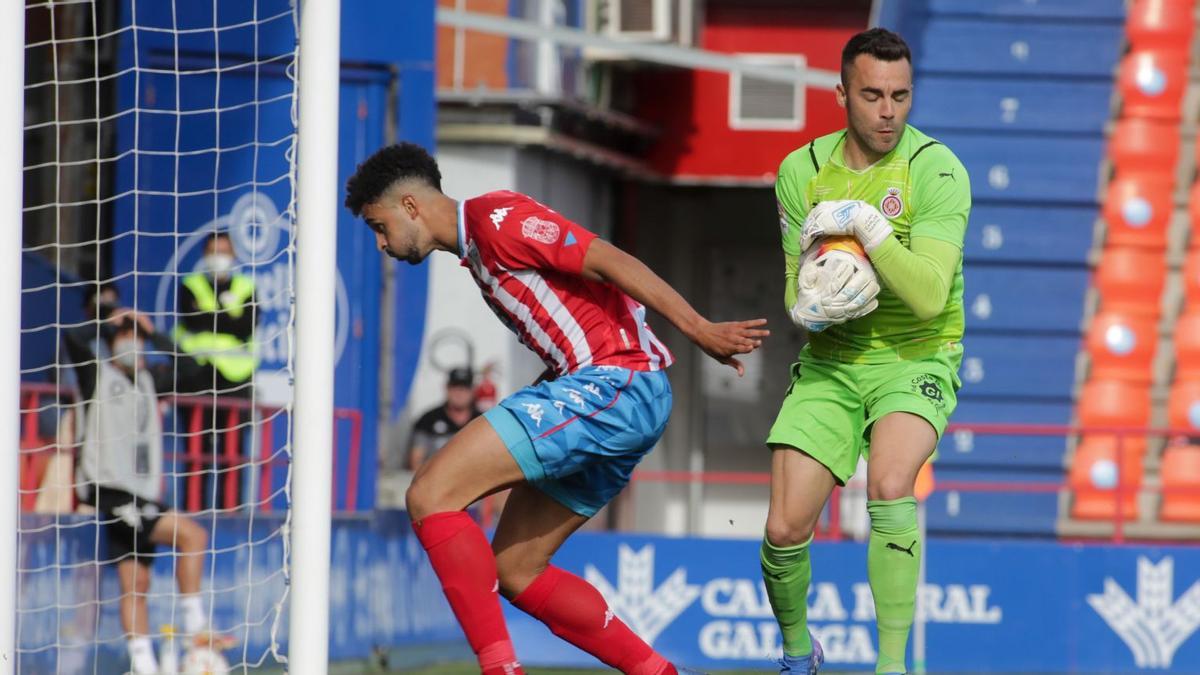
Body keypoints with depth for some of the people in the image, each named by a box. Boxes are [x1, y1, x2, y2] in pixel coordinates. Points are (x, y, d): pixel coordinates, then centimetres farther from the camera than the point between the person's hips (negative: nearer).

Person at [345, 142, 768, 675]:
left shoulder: (495, 218, -7)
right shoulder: (476, 251, 23)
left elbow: (613, 263, -14)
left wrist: (699, 330, -19)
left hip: (614, 383, -10)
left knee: (430, 495, -16)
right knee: (514, 572, 13)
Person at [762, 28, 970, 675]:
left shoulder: (935, 169, -13)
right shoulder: (802, 170, 0)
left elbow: (929, 295, -23)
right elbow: (795, 298, 4)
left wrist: (868, 227, -31)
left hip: (916, 359, -3)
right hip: (830, 361, 3)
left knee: (889, 483, -33)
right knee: (785, 529, -8)